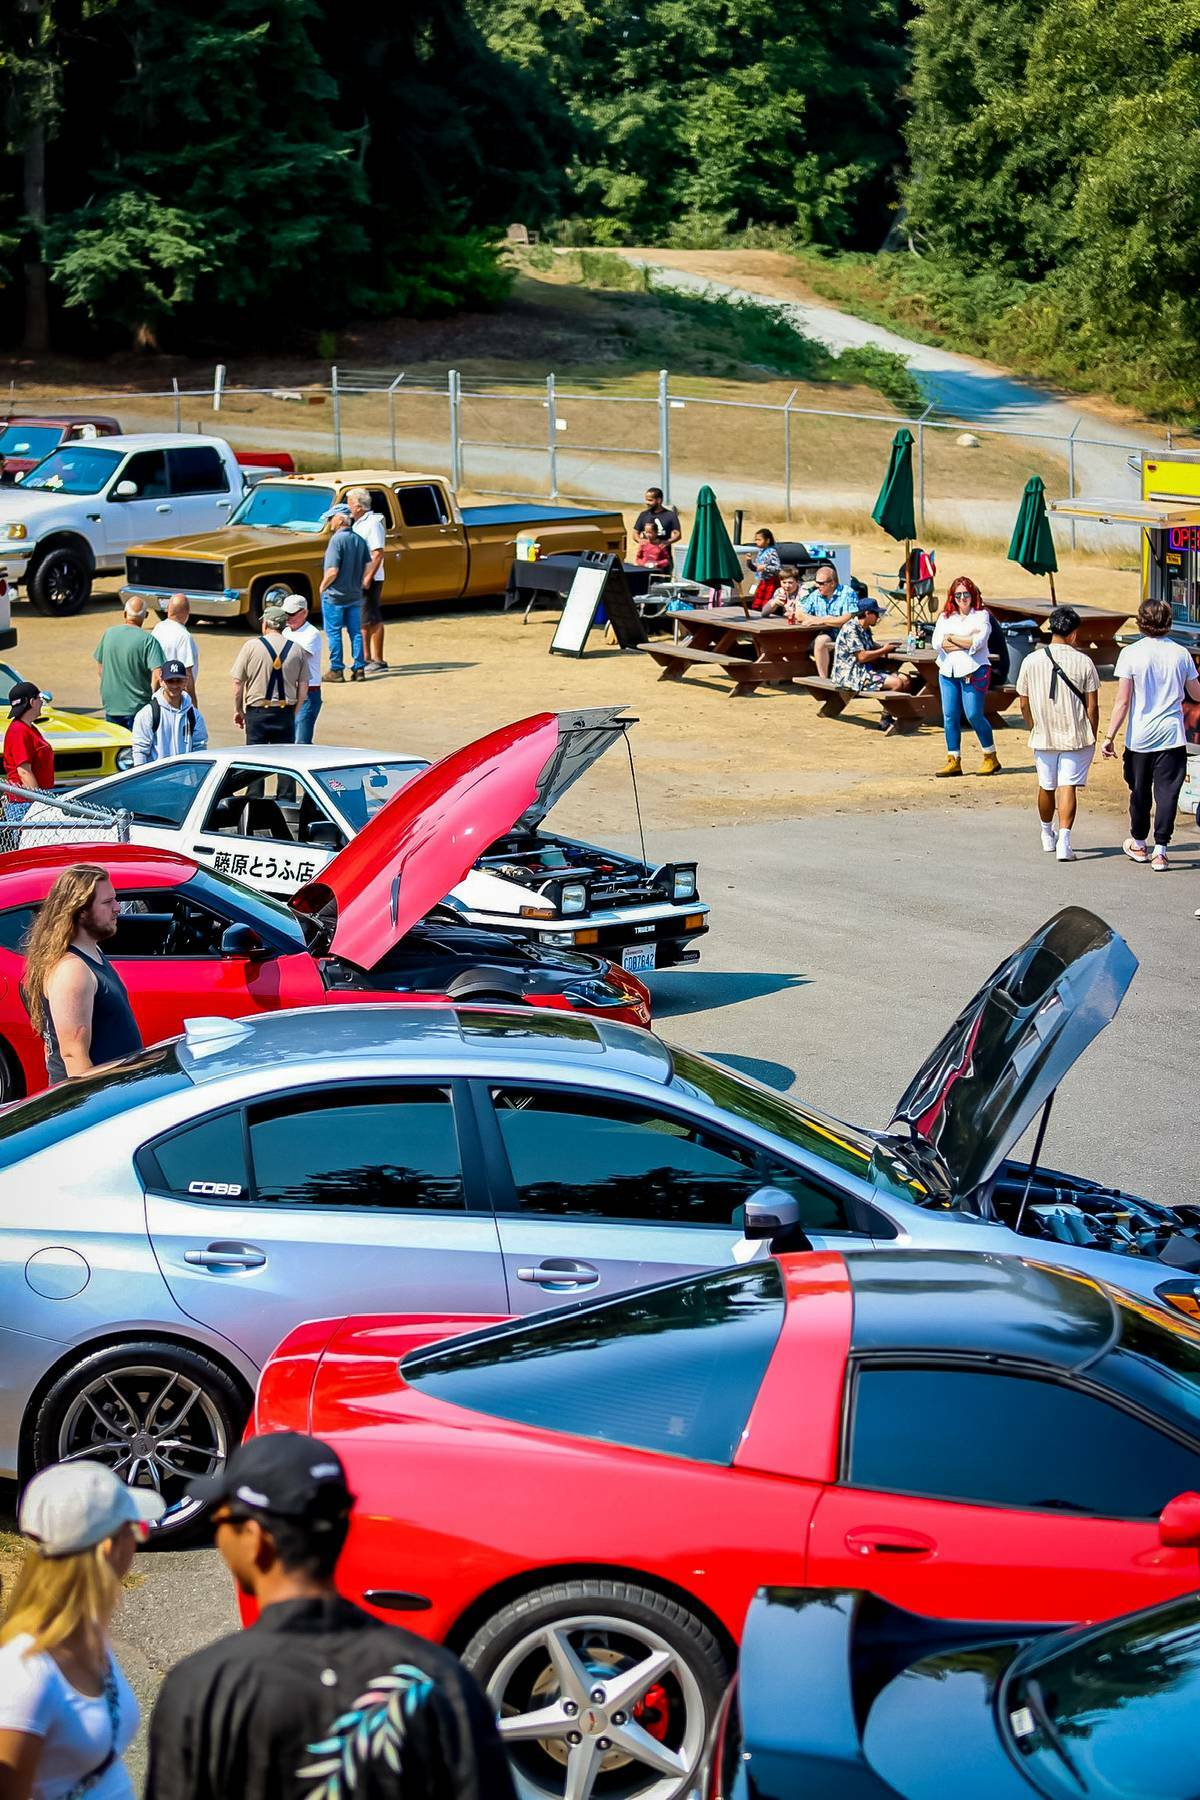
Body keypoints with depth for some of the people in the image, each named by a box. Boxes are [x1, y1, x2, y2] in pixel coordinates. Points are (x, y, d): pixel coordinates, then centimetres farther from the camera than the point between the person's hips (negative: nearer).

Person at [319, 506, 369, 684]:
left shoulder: (337, 540, -17)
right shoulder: (359, 540, 3)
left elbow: (333, 571, -21)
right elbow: (368, 566, 5)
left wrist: (323, 586, -6)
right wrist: (358, 584, 13)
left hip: (334, 596, -6)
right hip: (355, 595, 6)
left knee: (333, 633, 3)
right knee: (356, 632, 9)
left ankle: (336, 670, 5)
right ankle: (358, 669, 9)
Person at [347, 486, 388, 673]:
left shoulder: (373, 523, -14)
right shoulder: (358, 524, 14)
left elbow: (378, 554, -20)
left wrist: (368, 578, -24)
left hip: (370, 580, -9)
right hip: (358, 579, 9)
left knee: (373, 620, -6)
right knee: (362, 621, 13)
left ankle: (378, 661, -3)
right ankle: (367, 659, 20)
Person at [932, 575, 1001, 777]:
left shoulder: (981, 615, 3)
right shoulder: (945, 617, 14)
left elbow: (978, 642, -12)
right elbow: (937, 643, -1)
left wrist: (951, 638, -4)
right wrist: (966, 642, -7)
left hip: (973, 671, -4)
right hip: (948, 671, 4)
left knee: (974, 715, -8)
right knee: (949, 716, 2)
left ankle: (991, 758, 6)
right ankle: (953, 760, 8)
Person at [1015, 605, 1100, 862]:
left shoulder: (1031, 661, -3)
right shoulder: (1083, 662, -8)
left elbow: (1024, 704, 3)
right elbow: (1092, 706, -5)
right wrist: (1093, 736, 7)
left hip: (1043, 736, 3)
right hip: (1076, 736, -2)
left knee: (1046, 787, 18)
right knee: (1068, 787, -2)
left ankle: (1047, 836, 36)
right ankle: (1063, 841, -14)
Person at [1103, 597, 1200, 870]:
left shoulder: (1131, 653, -7)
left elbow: (1122, 702, -9)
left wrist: (1110, 736, -4)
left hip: (1140, 737, 0)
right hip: (1172, 735, 0)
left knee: (1140, 792, 15)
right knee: (1167, 792, 1)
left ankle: (1139, 844, 31)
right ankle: (1160, 850, -6)